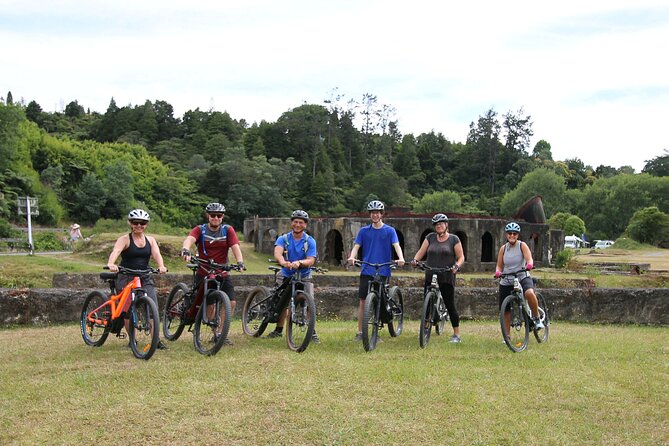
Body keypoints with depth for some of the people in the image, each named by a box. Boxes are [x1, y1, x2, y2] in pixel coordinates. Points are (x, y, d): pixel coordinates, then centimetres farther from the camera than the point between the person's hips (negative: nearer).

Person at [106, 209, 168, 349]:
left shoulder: (150, 240, 9)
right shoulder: (125, 239, -4)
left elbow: (156, 254, -8)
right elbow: (115, 251, -23)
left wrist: (161, 266, -30)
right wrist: (111, 264, -45)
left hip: (145, 278, 3)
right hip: (126, 278, -3)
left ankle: (156, 340, -1)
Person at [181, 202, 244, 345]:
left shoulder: (228, 230, 1)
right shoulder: (200, 230, -4)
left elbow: (235, 246, -11)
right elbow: (189, 239, -24)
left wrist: (240, 261, -30)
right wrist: (185, 250, -46)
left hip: (222, 273, 2)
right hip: (203, 273, -2)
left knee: (231, 302, -9)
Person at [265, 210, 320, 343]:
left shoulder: (310, 241, -5)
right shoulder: (283, 239, -4)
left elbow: (311, 260, -17)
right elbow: (277, 253, -24)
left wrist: (299, 263, -38)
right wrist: (283, 262, -47)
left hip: (304, 276, -1)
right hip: (286, 275, 1)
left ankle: (312, 332, -5)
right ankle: (279, 330, 19)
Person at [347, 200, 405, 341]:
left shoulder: (390, 231, 4)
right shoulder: (364, 231, 8)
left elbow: (396, 245, -8)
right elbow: (356, 246, 2)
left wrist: (401, 258, -28)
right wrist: (352, 257, -20)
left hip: (383, 271, -1)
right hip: (366, 271, 1)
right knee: (362, 301, 0)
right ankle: (360, 332, 7)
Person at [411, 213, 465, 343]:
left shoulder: (453, 239, 2)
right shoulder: (430, 237, 10)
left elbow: (461, 257, 1)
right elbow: (421, 251, 5)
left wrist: (457, 266, -18)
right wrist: (415, 259, -15)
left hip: (447, 278, -3)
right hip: (430, 277, 3)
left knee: (450, 305, -3)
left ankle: (456, 334, 4)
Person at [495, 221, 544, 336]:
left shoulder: (522, 245, -3)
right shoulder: (503, 248, 5)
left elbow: (529, 258, -17)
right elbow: (499, 265, 7)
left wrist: (529, 264, -40)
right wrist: (498, 272, -16)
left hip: (522, 278, -3)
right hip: (506, 282, 3)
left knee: (529, 293, -36)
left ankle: (537, 318, -14)